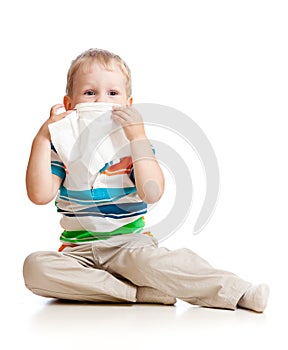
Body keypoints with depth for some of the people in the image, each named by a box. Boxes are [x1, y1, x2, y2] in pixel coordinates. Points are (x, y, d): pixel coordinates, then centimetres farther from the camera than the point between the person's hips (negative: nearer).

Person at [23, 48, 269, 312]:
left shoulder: (134, 146, 1)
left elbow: (152, 194, -17)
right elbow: (40, 195, -10)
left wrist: (139, 138, -19)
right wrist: (42, 139, -13)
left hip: (129, 244, -2)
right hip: (78, 252, 2)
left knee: (146, 258, -36)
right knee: (35, 266, -28)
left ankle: (235, 291, -25)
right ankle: (138, 292, -27)